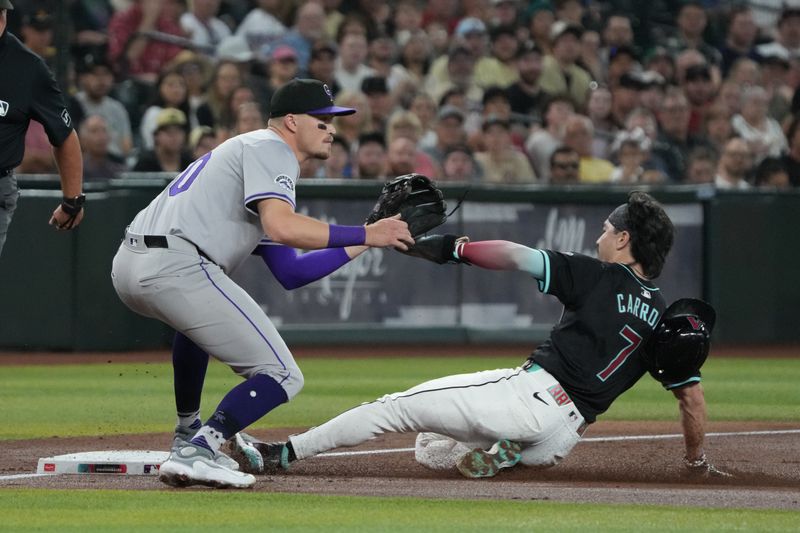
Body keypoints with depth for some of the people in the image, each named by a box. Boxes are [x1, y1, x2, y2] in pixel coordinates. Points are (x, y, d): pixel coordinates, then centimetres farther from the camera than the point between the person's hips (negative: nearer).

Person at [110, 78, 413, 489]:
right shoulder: (270, 148, 4)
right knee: (281, 377, -6)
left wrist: (361, 244, 26)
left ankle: (188, 435, 44)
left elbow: (290, 273, 28)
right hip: (174, 266, -10)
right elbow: (282, 228, -16)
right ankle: (196, 454, -21)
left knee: (199, 312, 44)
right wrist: (364, 235, -9)